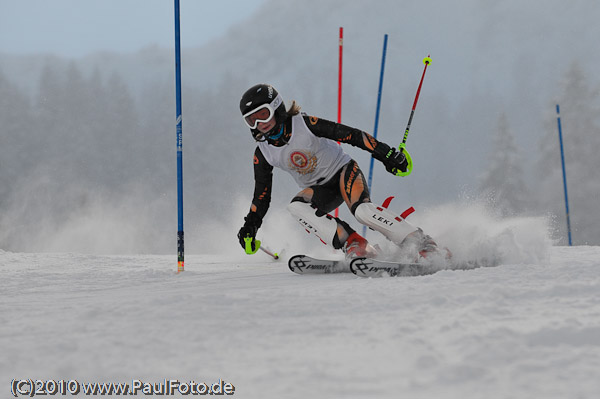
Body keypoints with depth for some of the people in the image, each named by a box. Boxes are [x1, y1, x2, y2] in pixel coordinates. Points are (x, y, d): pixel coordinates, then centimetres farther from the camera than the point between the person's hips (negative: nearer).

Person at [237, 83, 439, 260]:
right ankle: (353, 245, -30)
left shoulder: (305, 124, -19)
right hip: (320, 189, 5)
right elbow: (261, 193, 7)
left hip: (342, 171, -5)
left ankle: (421, 243, -28)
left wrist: (385, 153, -24)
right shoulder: (262, 153, -5)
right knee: (296, 206, -28)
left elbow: (350, 135, -19)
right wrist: (250, 226, -3)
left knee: (361, 209, -33)